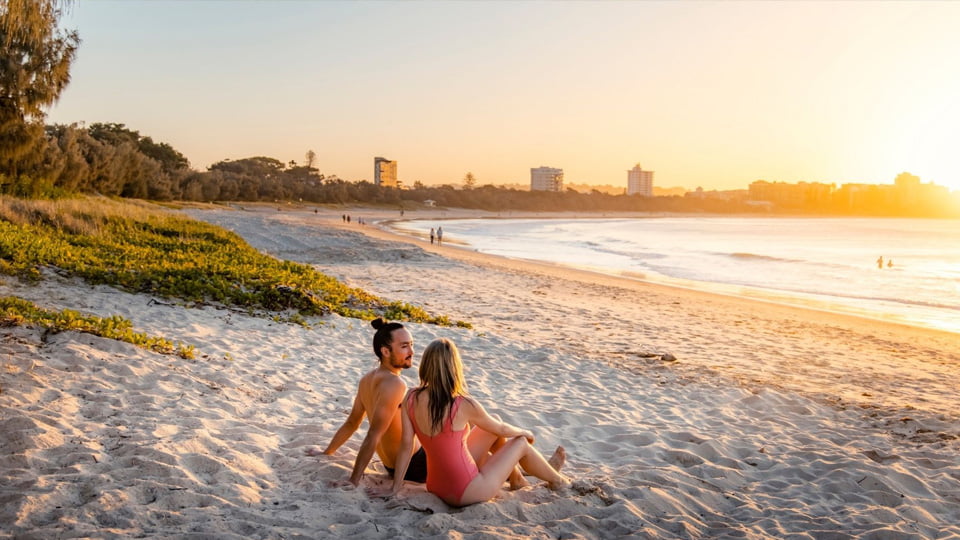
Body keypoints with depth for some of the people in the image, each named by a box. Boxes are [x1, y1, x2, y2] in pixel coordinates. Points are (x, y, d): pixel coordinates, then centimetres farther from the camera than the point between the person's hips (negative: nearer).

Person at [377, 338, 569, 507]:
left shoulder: (411, 398, -10)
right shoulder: (464, 405, -22)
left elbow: (406, 445, -5)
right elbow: (501, 429, -5)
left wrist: (395, 488, 4)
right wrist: (525, 433, 16)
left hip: (436, 485, 6)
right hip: (465, 493, -6)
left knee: (493, 424, 19)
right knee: (520, 443, 17)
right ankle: (556, 480, 43)